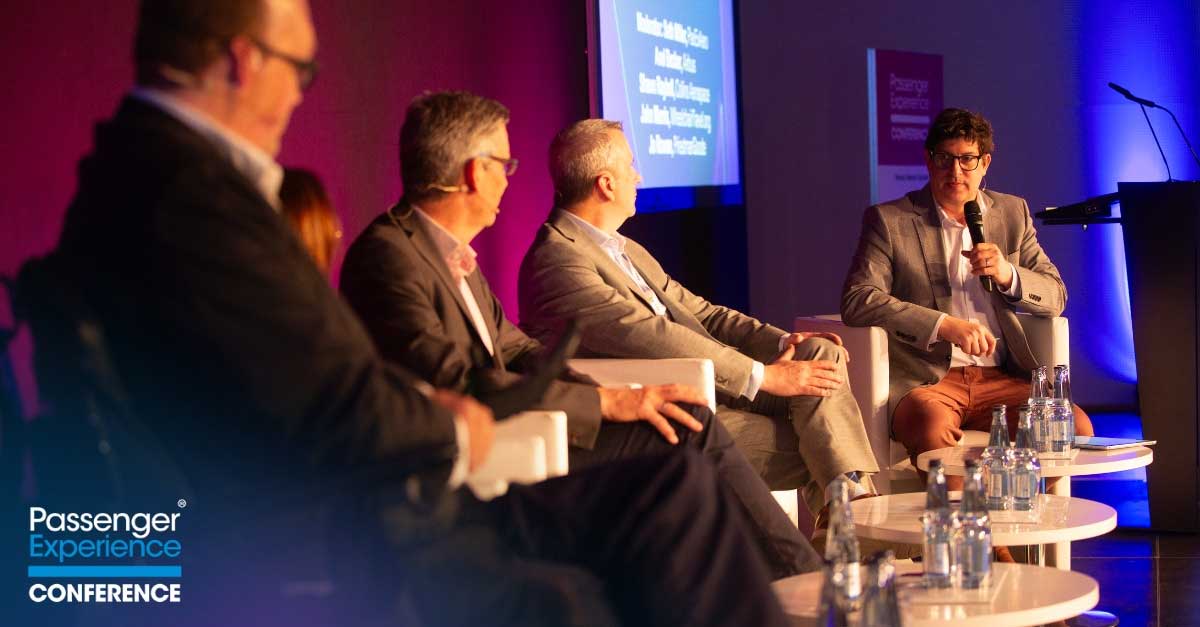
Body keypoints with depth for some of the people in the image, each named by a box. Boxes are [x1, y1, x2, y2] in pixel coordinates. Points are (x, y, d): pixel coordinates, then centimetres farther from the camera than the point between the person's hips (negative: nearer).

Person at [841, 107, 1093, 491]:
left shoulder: (1012, 213, 16)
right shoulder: (889, 220, 3)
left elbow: (1056, 296, 14)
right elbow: (856, 301, -9)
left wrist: (1008, 275, -9)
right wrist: (944, 325, -19)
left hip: (1000, 379, 4)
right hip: (925, 378, -4)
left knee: (1076, 428, -20)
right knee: (934, 429, -37)